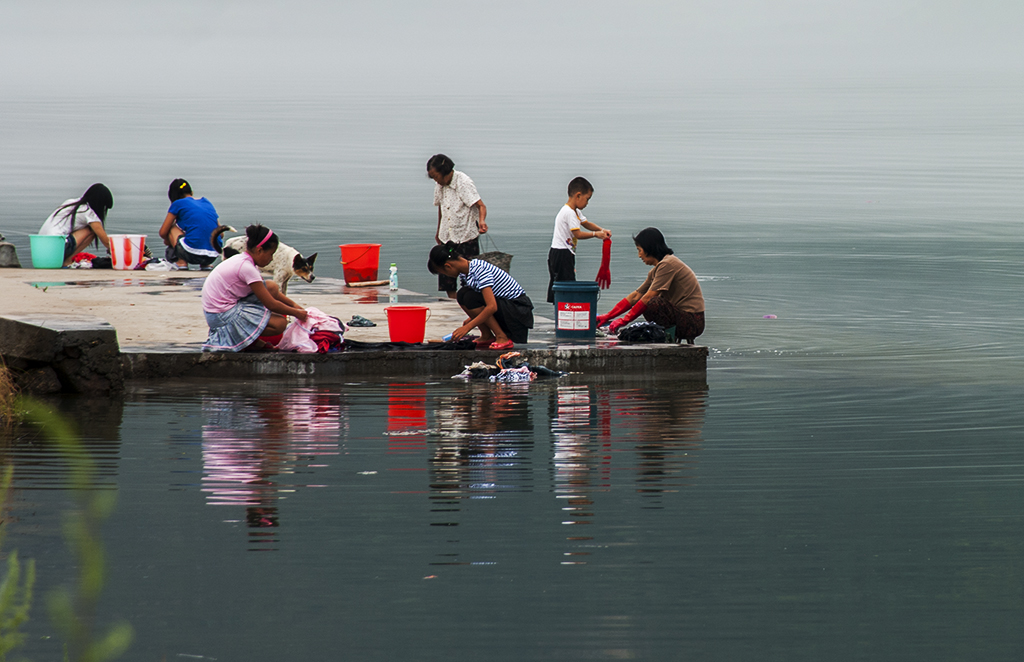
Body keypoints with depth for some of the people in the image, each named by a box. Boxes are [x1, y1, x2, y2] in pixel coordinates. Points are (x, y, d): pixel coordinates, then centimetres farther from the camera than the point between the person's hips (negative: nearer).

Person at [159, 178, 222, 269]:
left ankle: (182, 262, 0)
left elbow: (163, 233, 10)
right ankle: (205, 265, 14)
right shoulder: (207, 202, 22)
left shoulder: (178, 204, 7)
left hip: (192, 254, -6)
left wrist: (168, 240, 33)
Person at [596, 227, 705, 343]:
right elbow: (635, 297, 17)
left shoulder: (667, 264, -15)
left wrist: (624, 320, -15)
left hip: (692, 320, -10)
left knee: (653, 303, -29)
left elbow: (648, 297, -18)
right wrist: (607, 316, 14)